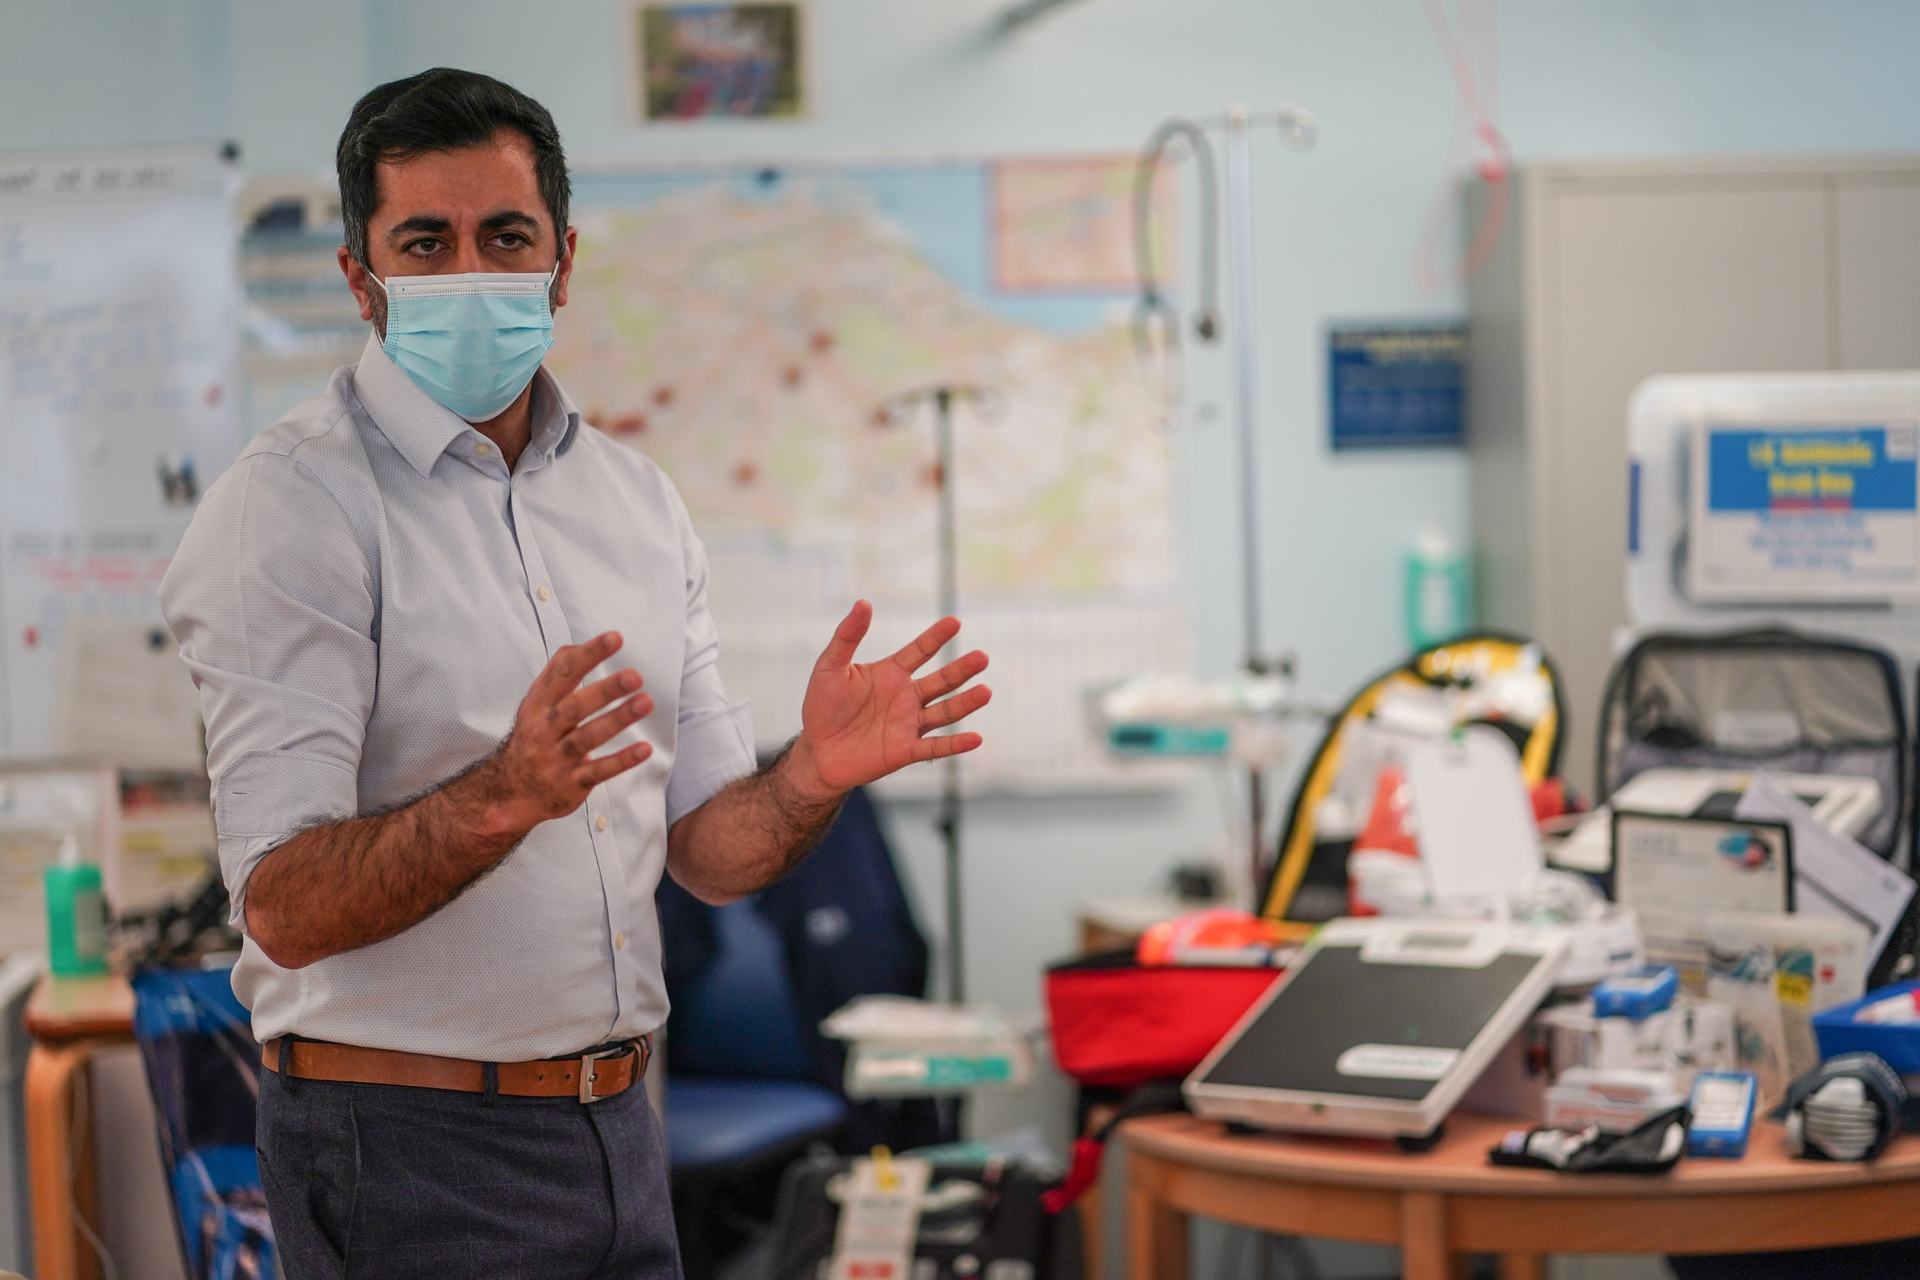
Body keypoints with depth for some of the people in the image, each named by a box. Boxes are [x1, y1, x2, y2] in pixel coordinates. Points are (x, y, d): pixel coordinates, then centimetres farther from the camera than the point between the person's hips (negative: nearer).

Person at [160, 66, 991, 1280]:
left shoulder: (637, 498, 9)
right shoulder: (289, 508, -12)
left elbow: (707, 848, 10)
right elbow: (284, 908, -20)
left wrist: (814, 776, -11)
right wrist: (504, 795, -35)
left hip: (615, 1125, 6)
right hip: (409, 1145, -6)